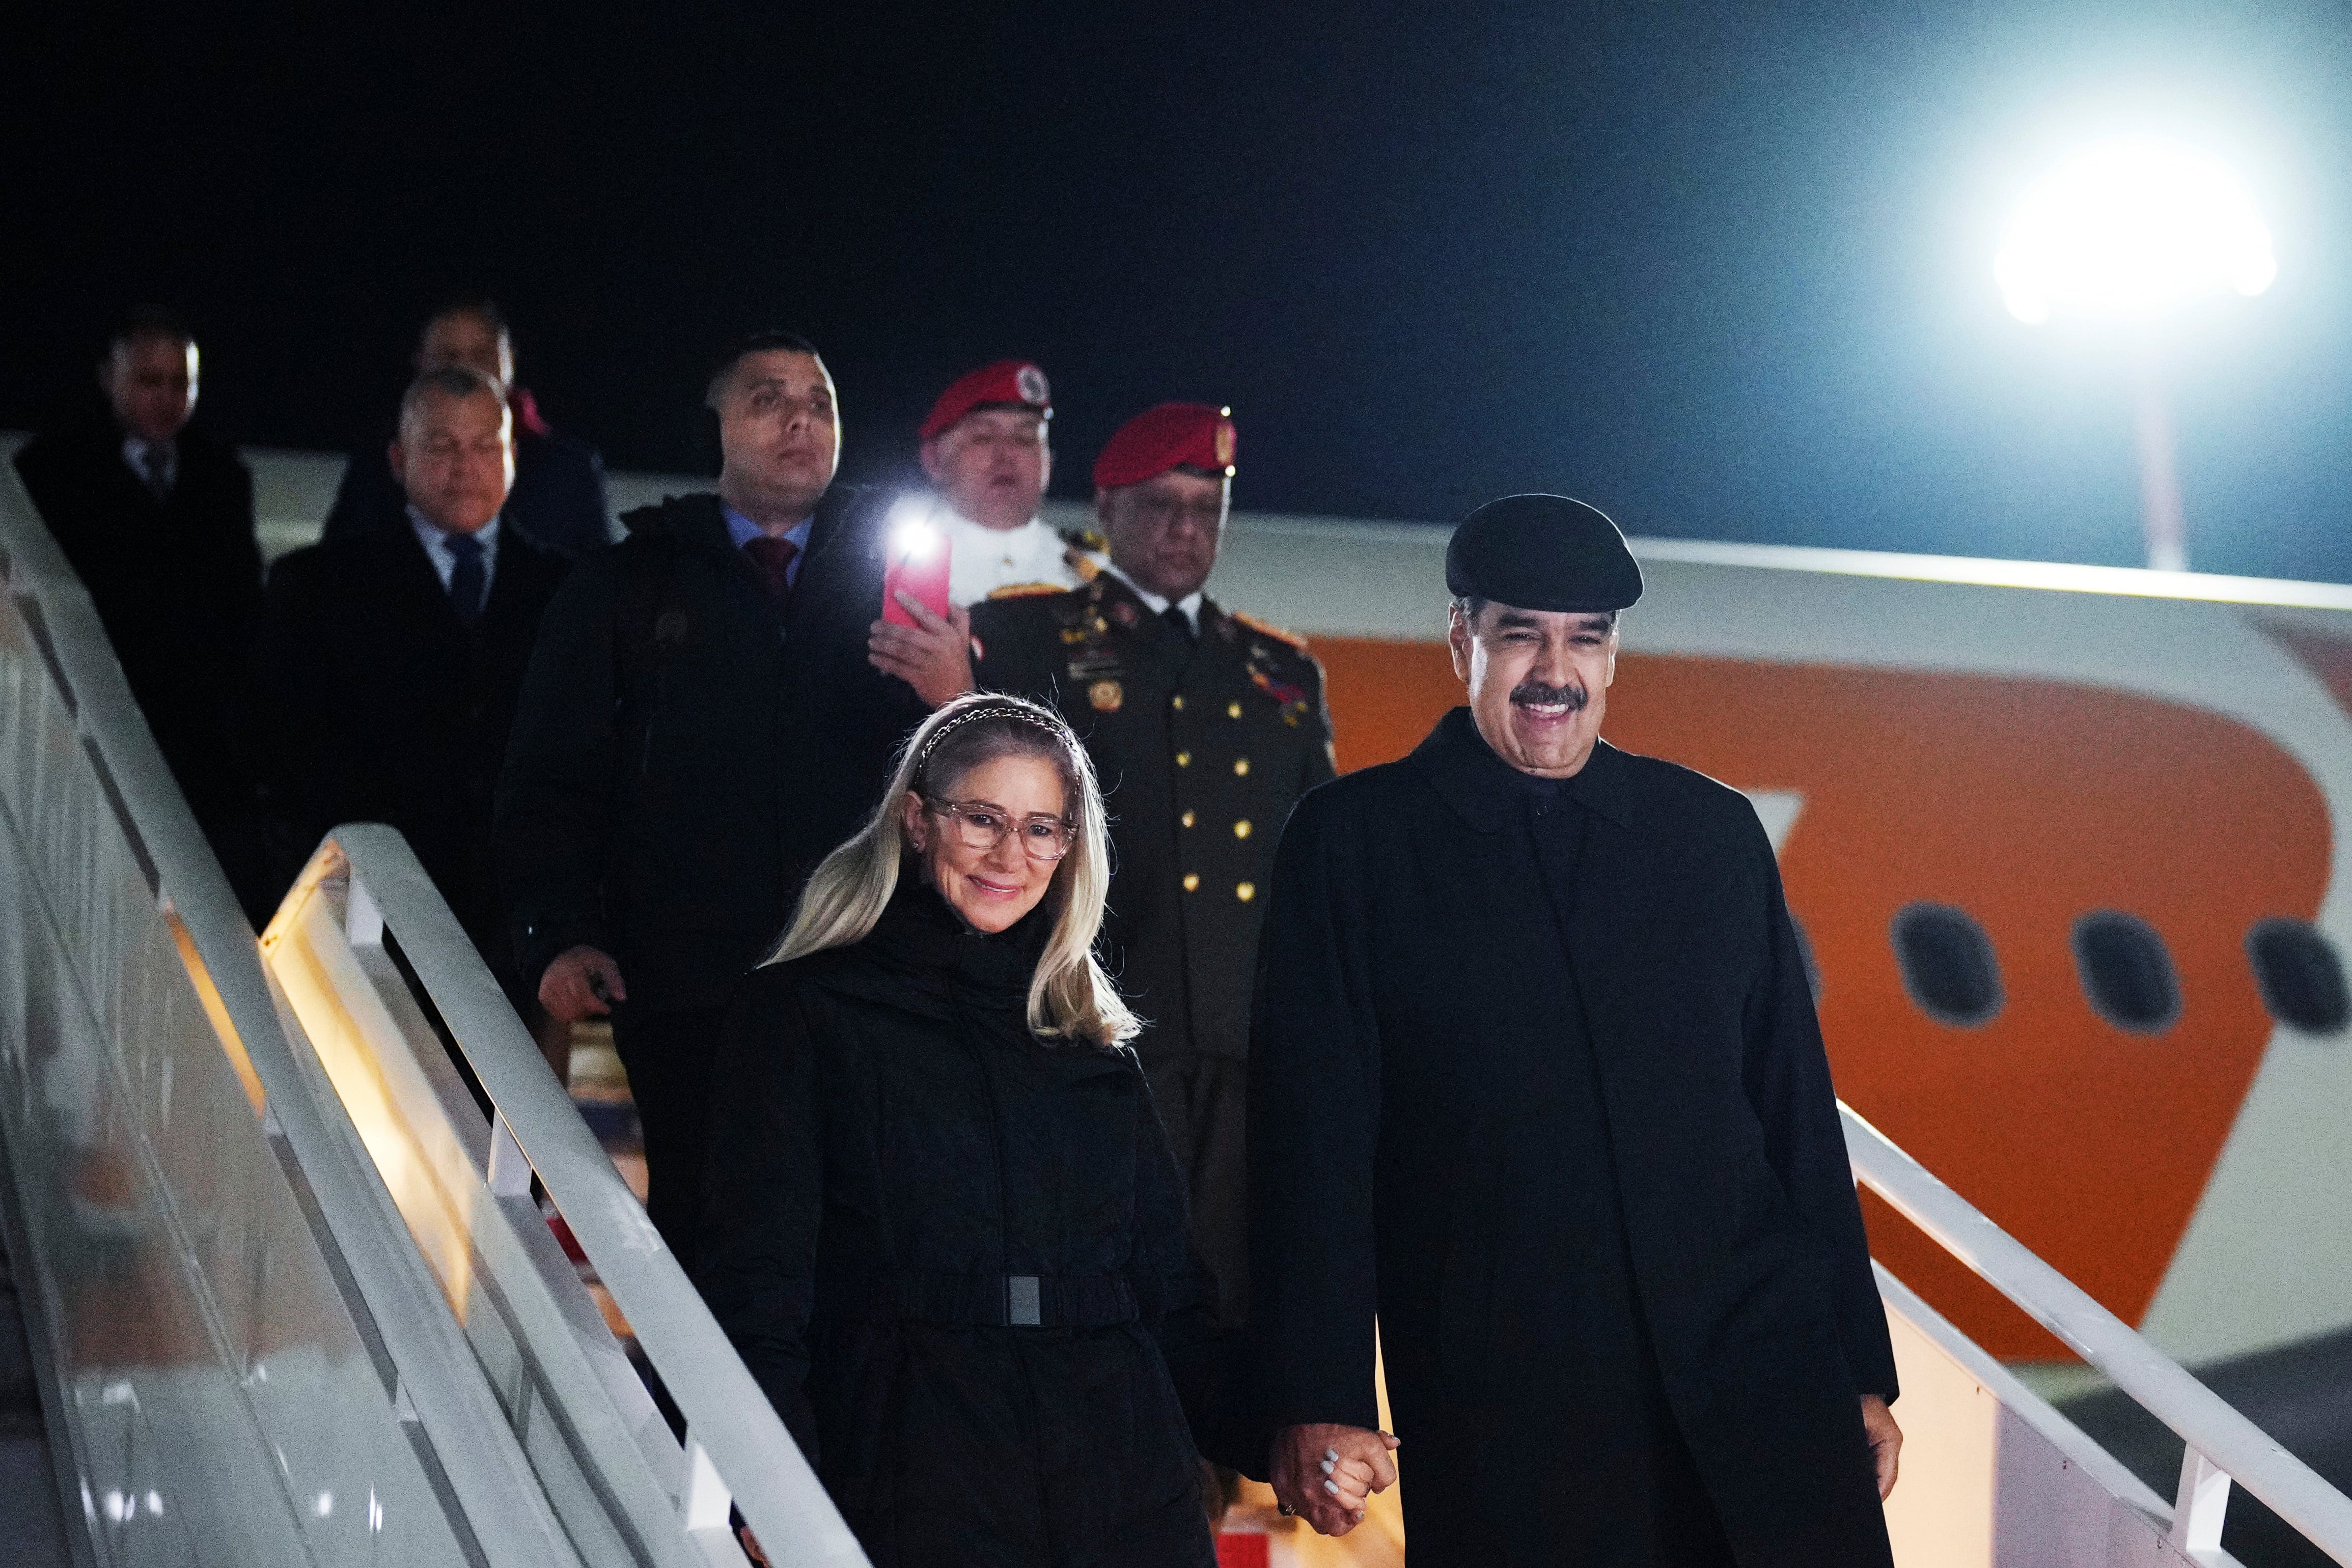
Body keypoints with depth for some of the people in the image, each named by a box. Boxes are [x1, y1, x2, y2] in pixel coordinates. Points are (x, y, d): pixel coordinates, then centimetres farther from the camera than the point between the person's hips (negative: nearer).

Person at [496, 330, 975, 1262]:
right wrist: (559, 937, -4)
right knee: (704, 1244, -1)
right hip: (689, 993, 0)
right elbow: (548, 781, 11)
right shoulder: (626, 586, 14)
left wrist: (959, 701, -14)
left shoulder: (897, 583, 14)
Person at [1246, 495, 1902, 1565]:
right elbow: (1313, 1135, -1)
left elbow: (1796, 1106, 14)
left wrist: (1859, 1366, 12)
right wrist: (1316, 1400, -8)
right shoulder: (1352, 842, 3)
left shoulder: (1715, 831, 13)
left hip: (1757, 1367, 2)